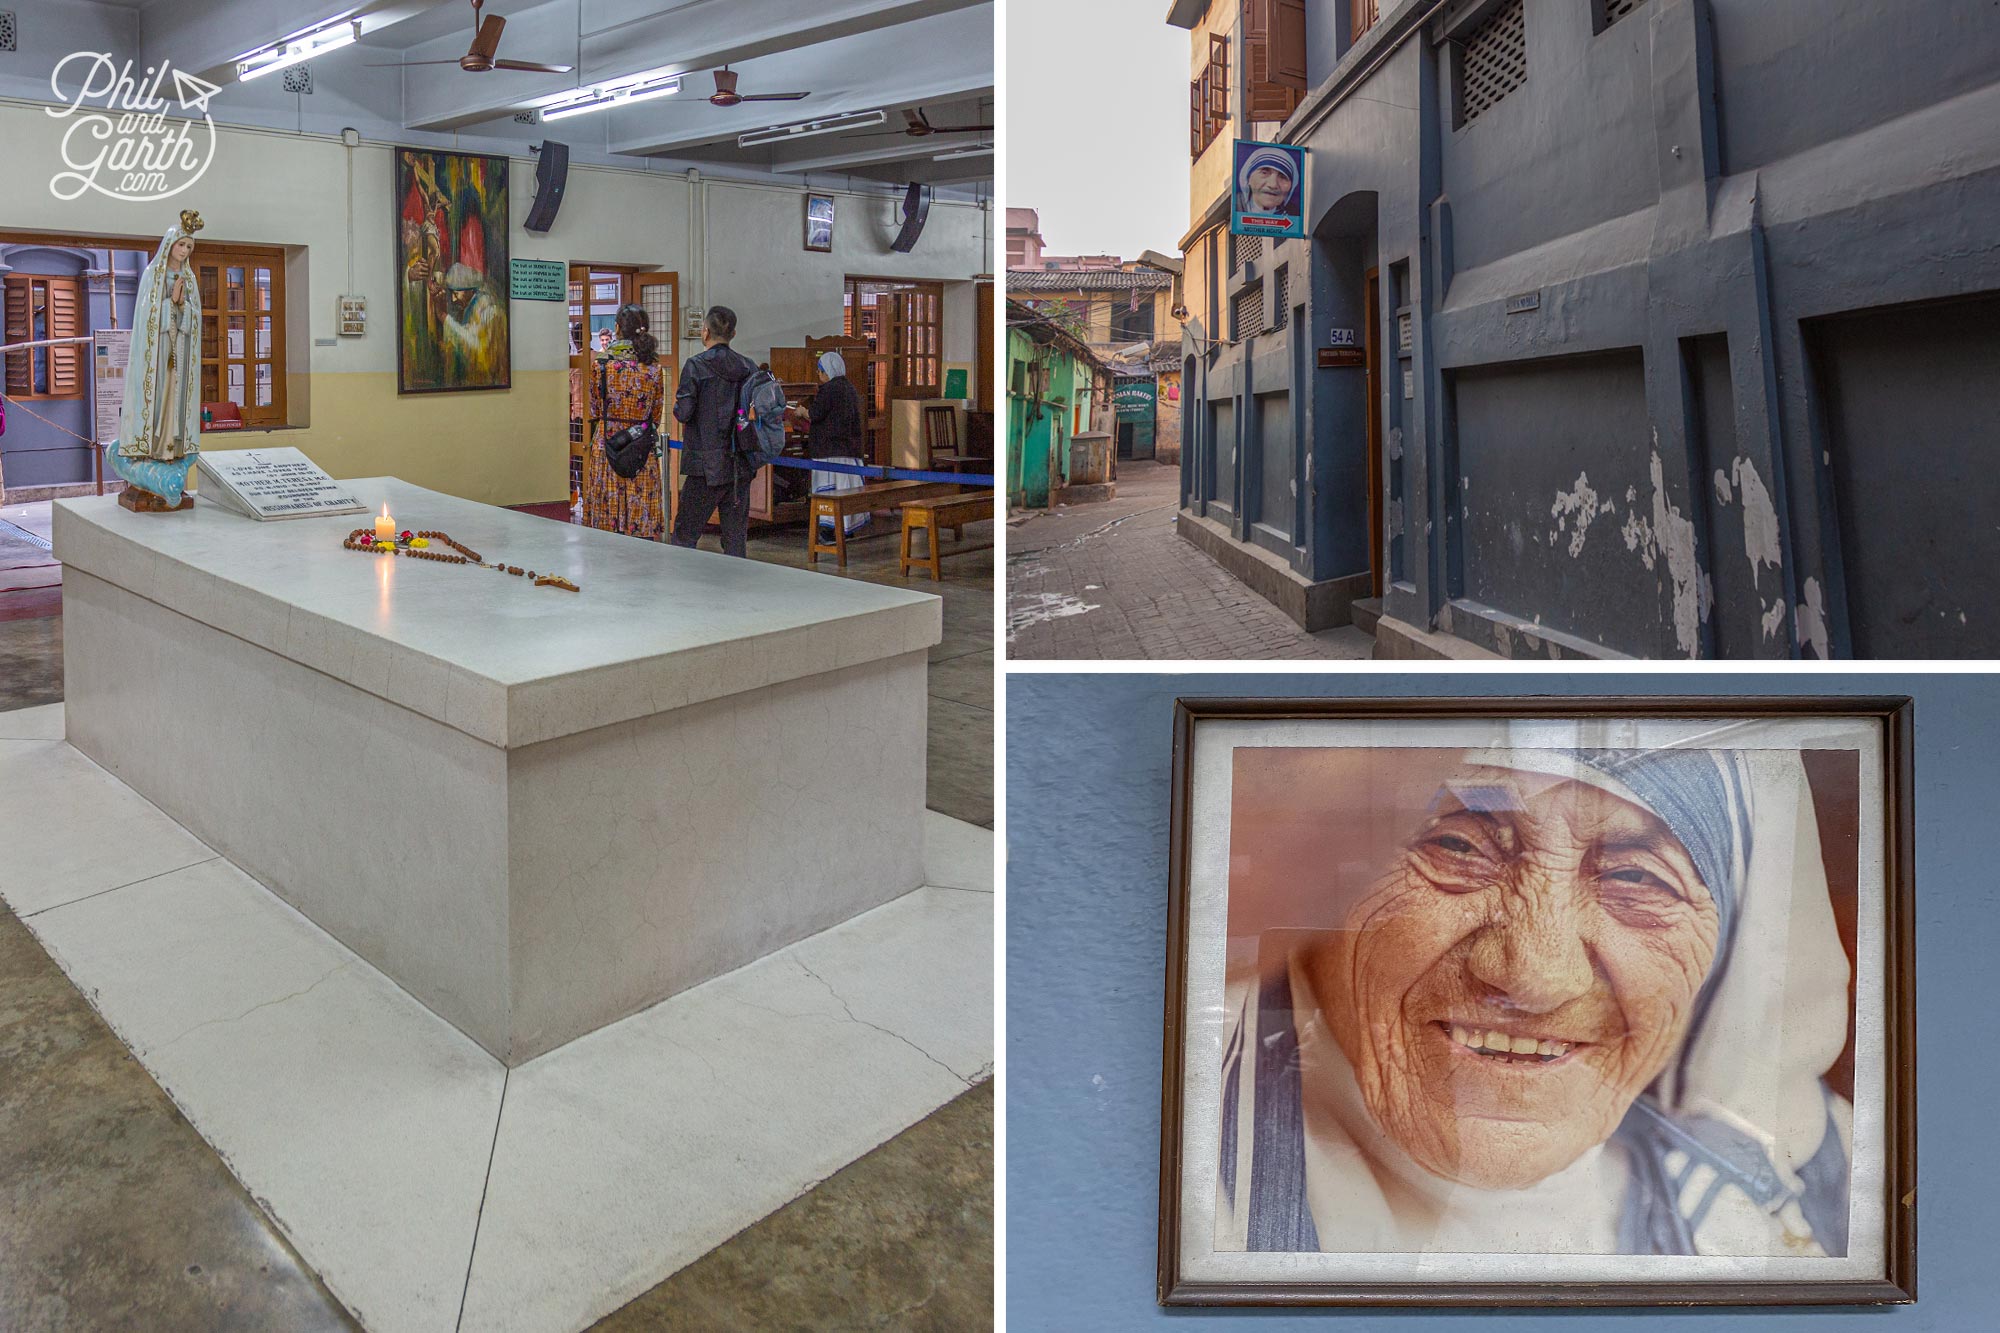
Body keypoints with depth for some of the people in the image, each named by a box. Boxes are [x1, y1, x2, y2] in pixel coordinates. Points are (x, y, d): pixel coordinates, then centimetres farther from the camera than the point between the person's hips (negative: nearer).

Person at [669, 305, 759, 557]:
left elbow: (683, 413, -11)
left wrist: (677, 406, 10)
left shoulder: (696, 366, -8)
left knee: (684, 534, 4)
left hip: (706, 465, -4)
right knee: (736, 535, 8)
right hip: (741, 464, 4)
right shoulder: (749, 367, 4)